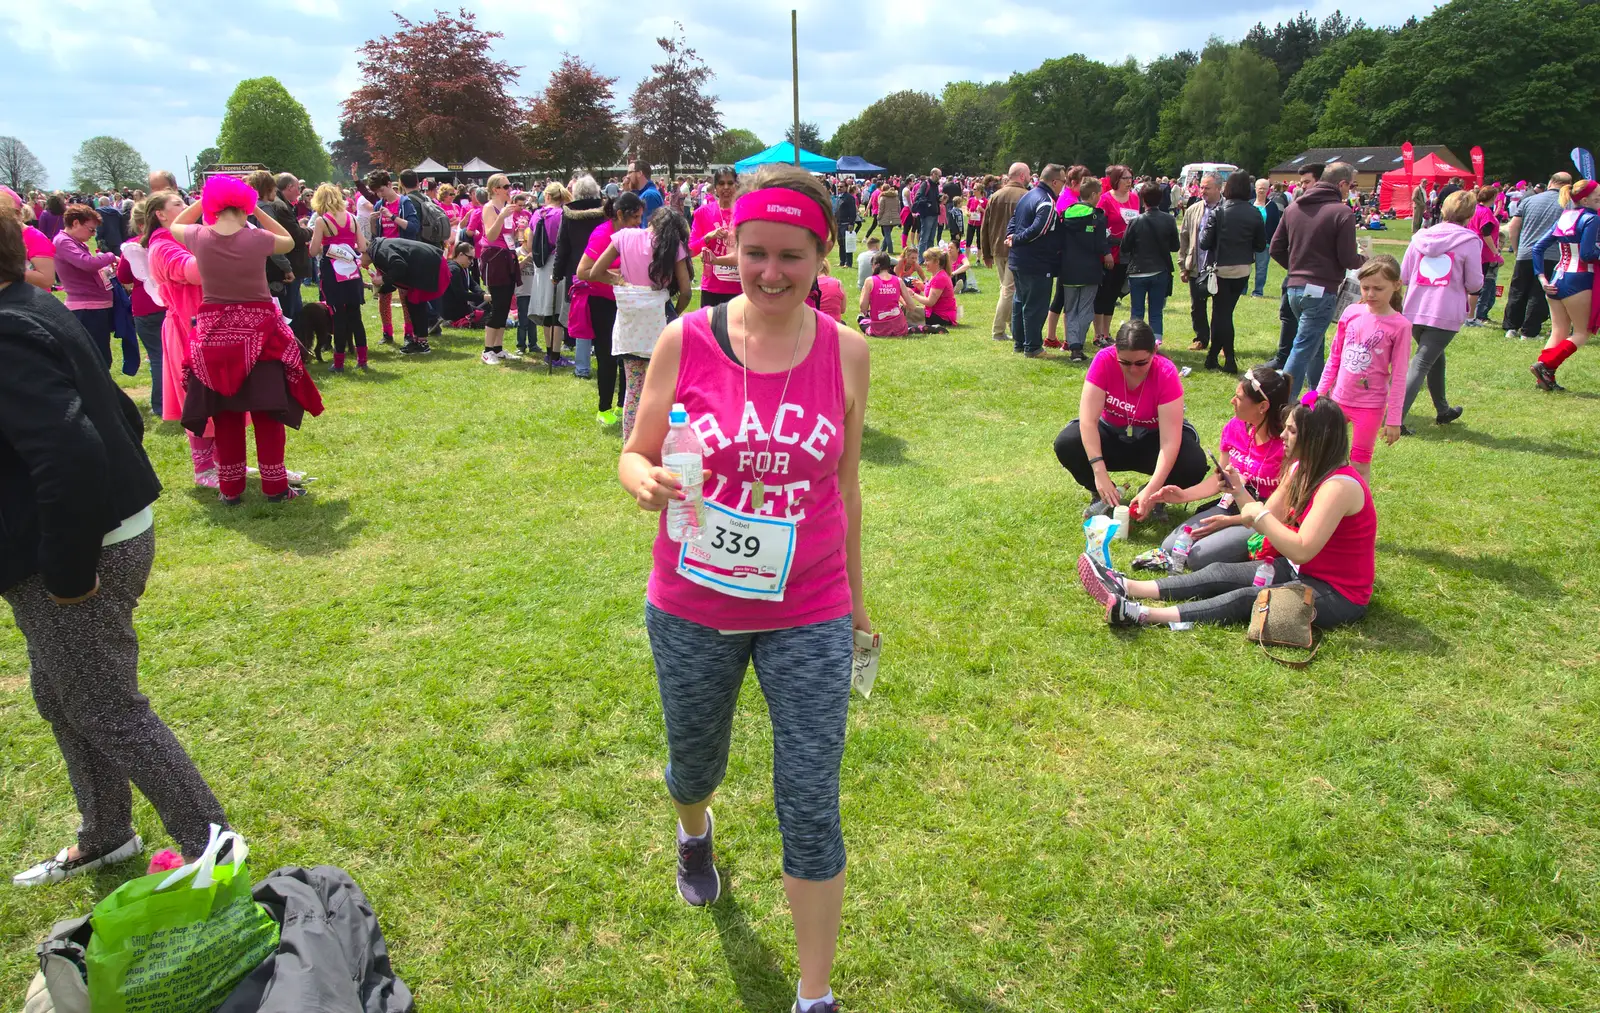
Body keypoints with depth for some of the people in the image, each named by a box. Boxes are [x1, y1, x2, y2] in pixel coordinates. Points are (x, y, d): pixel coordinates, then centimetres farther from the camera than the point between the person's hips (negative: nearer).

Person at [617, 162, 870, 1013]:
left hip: (809, 615, 0)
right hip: (692, 610, 1)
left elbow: (846, 485, 5)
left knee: (811, 806, 2)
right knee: (695, 762, 23)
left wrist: (855, 597, 11)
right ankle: (694, 832, 62)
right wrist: (646, 482, -25)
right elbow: (635, 457, -1)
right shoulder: (685, 342, -9)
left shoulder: (845, 352, -5)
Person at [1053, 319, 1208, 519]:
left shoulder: (1166, 373, -27)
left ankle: (1154, 497, 3)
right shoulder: (1105, 360, -25)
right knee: (1066, 445, -29)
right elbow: (1088, 420, -30)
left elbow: (1170, 440, -31)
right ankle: (1104, 495, -1)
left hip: (1151, 439, -1)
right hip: (1112, 435, 1)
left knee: (1194, 464, -30)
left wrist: (1151, 491, -43)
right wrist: (1099, 472, -41)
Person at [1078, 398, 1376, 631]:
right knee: (1220, 573, -7)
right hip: (1300, 571, 9)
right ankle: (1128, 588, -18)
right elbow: (1268, 521, 6)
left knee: (1247, 600, -26)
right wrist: (1238, 490, -8)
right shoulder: (1301, 470, 6)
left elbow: (1301, 550, -31)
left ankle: (1145, 615, -41)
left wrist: (1260, 515, -23)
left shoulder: (1338, 485, -24)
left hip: (1337, 594, -9)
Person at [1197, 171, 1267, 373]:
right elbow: (1261, 245, 1)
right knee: (1225, 311, 15)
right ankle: (1213, 356, 23)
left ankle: (1229, 360, 0)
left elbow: (1205, 243, -13)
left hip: (1221, 268, -3)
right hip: (1243, 269, 3)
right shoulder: (1254, 214, -5)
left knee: (1222, 313, 4)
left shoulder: (1218, 212, -13)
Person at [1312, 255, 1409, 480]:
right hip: (1338, 399, 4)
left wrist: (1393, 419, -8)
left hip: (1370, 405, -4)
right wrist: (1320, 392, 11)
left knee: (1361, 462, 4)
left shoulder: (1400, 326, -11)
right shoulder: (1352, 313, 0)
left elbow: (1398, 377, -8)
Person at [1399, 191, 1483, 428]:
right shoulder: (1469, 241, -6)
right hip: (1446, 313, -5)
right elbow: (1475, 285, -4)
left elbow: (1403, 275, 9)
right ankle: (1397, 418, -18)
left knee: (1435, 357, 24)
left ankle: (1443, 411, 37)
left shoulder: (1421, 237, 7)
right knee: (1421, 363, -7)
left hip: (1414, 310, 5)